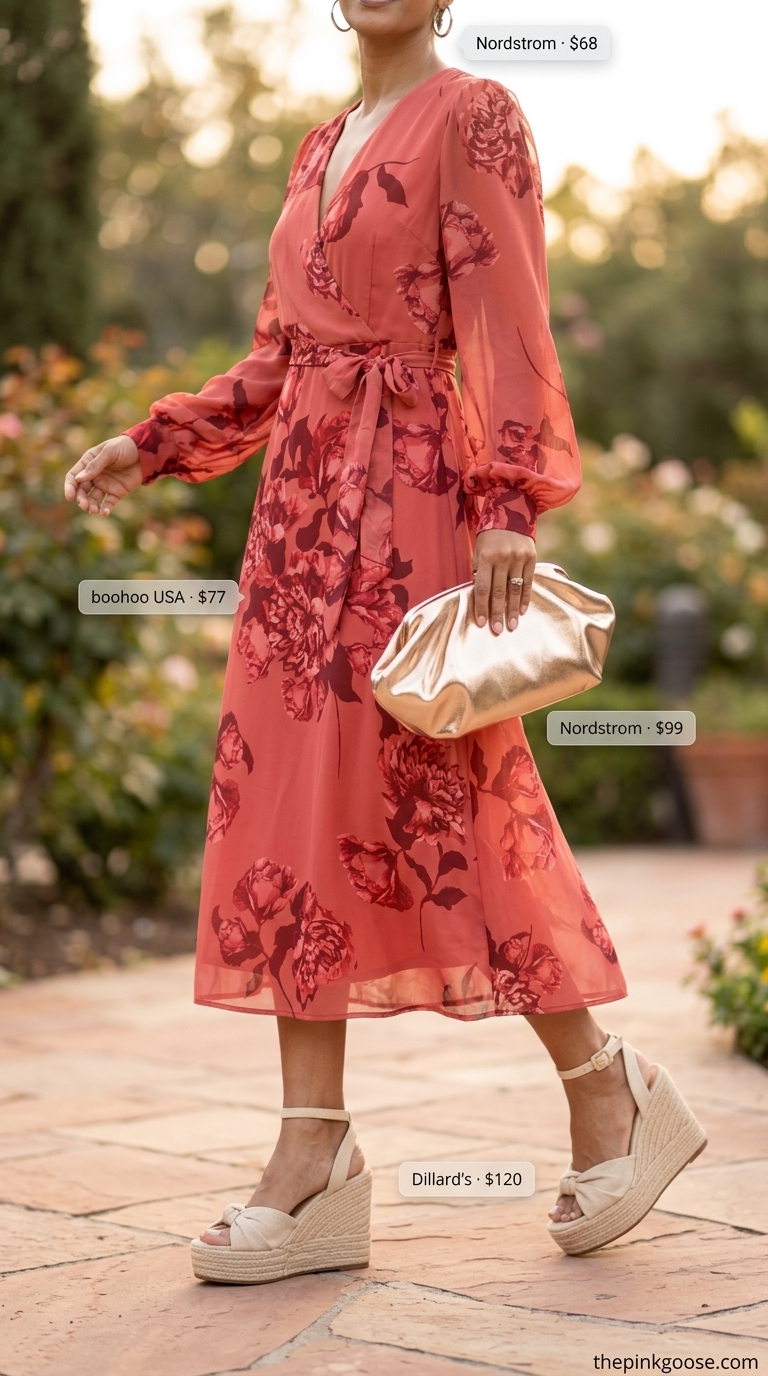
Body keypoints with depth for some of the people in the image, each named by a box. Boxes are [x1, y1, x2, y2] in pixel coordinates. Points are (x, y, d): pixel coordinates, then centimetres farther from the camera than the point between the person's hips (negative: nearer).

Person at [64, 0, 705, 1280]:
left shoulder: (473, 117, -2)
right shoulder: (324, 147, 19)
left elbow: (509, 328, -11)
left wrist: (510, 505, -20)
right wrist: (150, 447, 14)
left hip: (410, 490, -8)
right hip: (306, 492, 8)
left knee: (434, 803, -7)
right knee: (291, 803, 1)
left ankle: (609, 1093, 11)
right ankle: (314, 1159, 3)